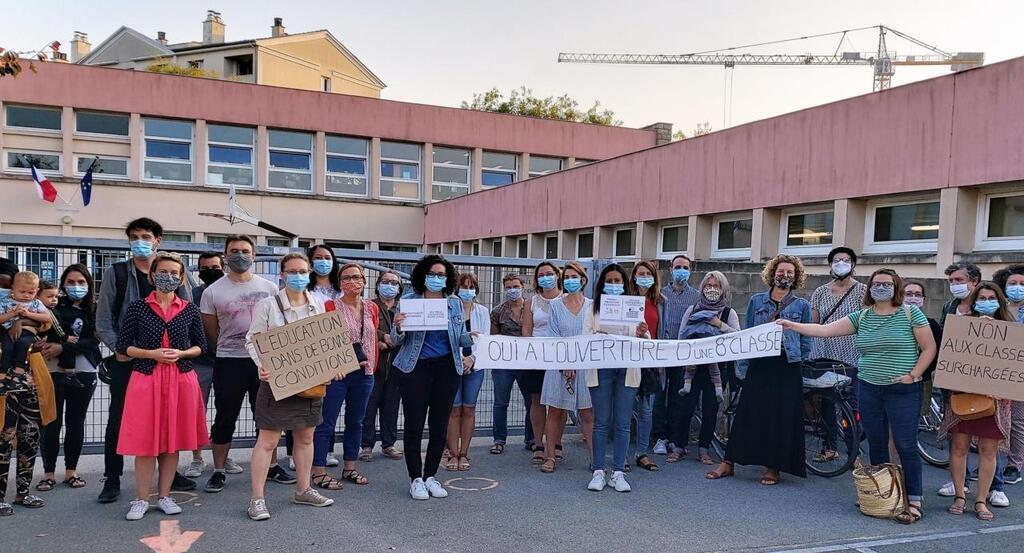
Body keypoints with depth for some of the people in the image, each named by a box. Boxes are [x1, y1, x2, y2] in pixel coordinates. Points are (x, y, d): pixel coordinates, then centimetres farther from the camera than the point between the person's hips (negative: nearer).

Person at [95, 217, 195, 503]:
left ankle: (170, 472, 22)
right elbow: (103, 319, 0)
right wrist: (117, 348, -8)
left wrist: (182, 283, -9)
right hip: (127, 359, -2)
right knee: (118, 417, 3)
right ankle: (112, 479, 15)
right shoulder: (115, 273, 3)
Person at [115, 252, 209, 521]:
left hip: (181, 380, 2)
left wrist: (181, 353, -8)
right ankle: (141, 499, 14)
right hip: (146, 379, -2)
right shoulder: (137, 307, 1)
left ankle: (164, 495, 20)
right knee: (145, 441, 1)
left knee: (173, 439, 7)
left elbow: (200, 346, 11)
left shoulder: (190, 310, 6)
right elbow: (123, 347, 1)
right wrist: (152, 354, -13)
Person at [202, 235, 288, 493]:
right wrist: (226, 352, 10)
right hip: (229, 362, -2)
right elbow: (210, 332, 6)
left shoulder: (269, 288, 3)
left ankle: (271, 466, 22)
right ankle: (219, 470, 19)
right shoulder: (213, 292, -1)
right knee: (225, 418, 6)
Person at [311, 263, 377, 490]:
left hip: (364, 374, 6)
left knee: (356, 422, 14)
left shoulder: (372, 308, 9)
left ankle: (349, 468, 27)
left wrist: (373, 365, 8)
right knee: (326, 422, 0)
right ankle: (319, 471, 9)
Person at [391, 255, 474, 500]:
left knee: (440, 425, 7)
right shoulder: (409, 301, 0)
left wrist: (472, 338, -9)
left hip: (447, 369, 3)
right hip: (415, 368, -3)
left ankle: (431, 476, 22)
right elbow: (397, 341, 1)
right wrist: (398, 327, -20)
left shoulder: (454, 303, 9)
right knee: (414, 424, -1)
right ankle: (416, 479, 13)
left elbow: (461, 337, 12)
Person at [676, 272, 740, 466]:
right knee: (686, 407, -3)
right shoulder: (692, 310, 8)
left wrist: (719, 324, -17)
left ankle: (703, 449, 17)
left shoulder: (729, 313, 6)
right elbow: (681, 337, 5)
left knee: (710, 410, 4)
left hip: (716, 368, 0)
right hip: (692, 366, 0)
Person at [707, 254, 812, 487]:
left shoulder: (802, 305, 5)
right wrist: (742, 366, 5)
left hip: (787, 367, -1)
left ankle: (773, 467, 16)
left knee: (781, 417, 3)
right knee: (747, 414, 2)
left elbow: (806, 342, 9)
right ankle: (728, 463, 10)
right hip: (758, 365, 1)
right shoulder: (756, 301, 9)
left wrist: (798, 360, 2)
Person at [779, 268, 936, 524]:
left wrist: (913, 375, -11)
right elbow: (825, 330, 2)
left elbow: (929, 347, -3)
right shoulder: (861, 316, 6)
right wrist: (792, 326, -4)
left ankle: (914, 502, 7)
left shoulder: (910, 313, -4)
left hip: (902, 391, -4)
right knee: (876, 444, 11)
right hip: (869, 389, 4)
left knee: (905, 446, -3)